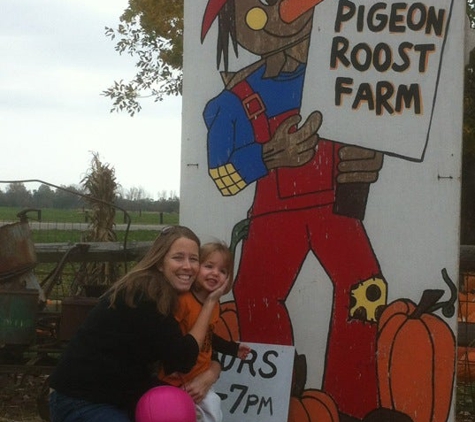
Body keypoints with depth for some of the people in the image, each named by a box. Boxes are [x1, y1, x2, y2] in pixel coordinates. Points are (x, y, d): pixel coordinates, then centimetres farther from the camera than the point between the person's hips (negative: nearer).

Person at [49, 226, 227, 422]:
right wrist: (210, 302, -18)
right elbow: (182, 360, -22)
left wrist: (209, 375, -18)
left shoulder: (176, 299, 3)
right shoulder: (142, 296, -21)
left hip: (122, 397, 8)